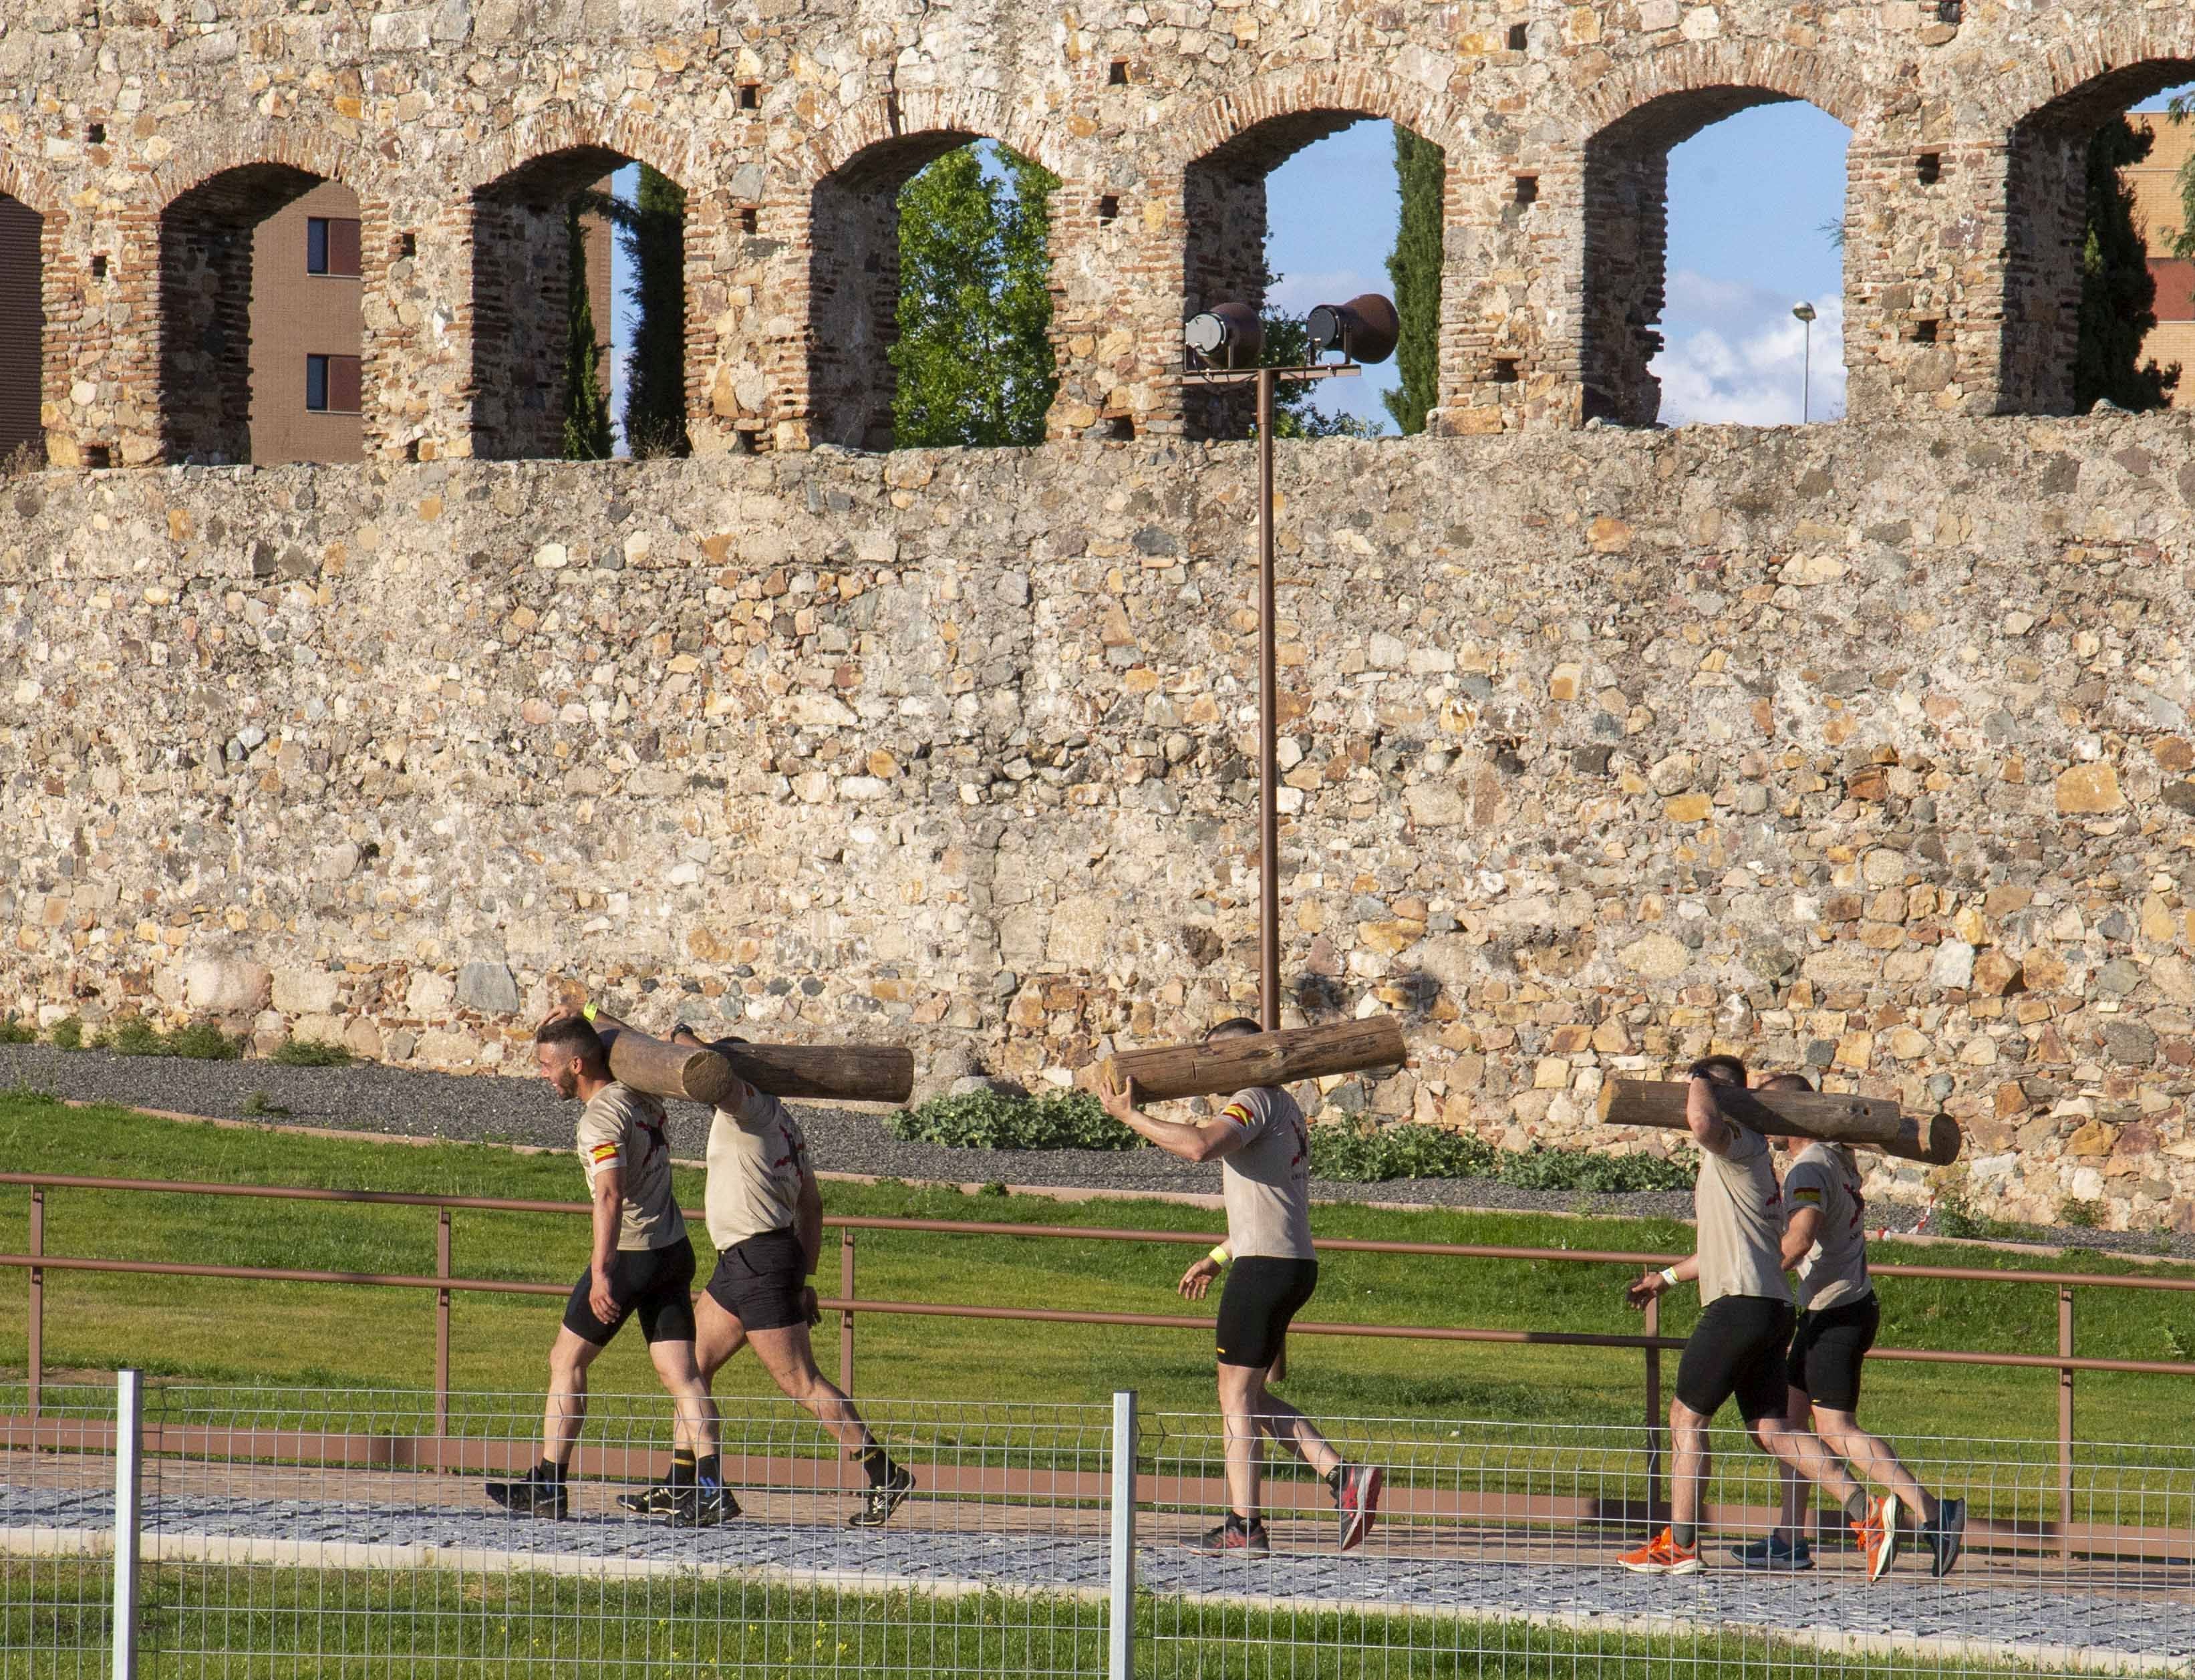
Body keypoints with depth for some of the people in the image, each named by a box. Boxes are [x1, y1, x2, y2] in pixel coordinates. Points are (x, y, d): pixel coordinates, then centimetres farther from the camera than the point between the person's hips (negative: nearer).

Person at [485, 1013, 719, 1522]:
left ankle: (548, 1486, 8)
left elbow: (609, 1196, -29)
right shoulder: (642, 1098, 9)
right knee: (681, 1372, 1)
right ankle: (710, 1486, -13)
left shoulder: (601, 1117, -16)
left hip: (629, 1253, -8)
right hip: (675, 1249, 8)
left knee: (566, 1361, 6)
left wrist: (601, 1273, -35)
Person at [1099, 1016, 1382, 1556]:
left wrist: (1130, 1116, -20)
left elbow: (1199, 1146, -29)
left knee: (1237, 1395, -4)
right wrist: (1216, 1259, 32)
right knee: (1250, 1395, 14)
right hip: (1295, 1264, 9)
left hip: (1264, 1267, -9)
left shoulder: (1254, 1102, -9)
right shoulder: (1286, 1108, 22)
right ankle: (1342, 1476, 3)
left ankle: (1243, 1527, -5)